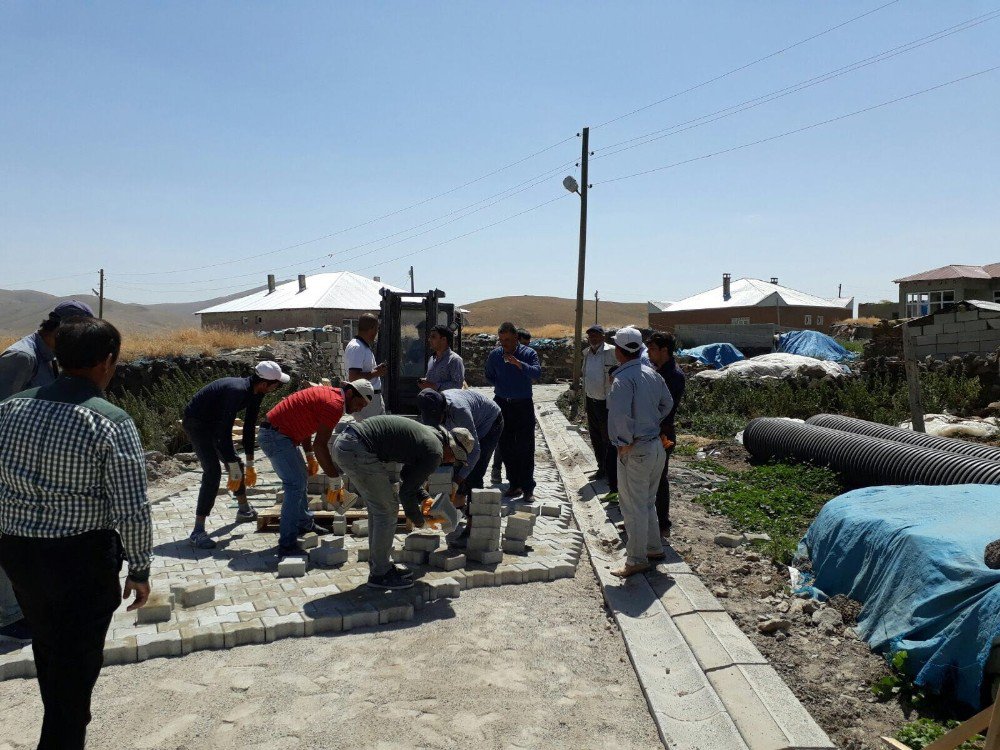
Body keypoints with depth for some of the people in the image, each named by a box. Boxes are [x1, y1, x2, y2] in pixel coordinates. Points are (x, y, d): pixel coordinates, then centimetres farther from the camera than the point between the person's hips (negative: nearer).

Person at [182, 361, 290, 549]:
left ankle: (244, 510, 37)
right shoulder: (237, 391, -34)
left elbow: (249, 427, 5)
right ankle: (198, 532, -18)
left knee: (236, 464, 16)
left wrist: (249, 465, 9)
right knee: (213, 472, -19)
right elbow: (225, 432, -36)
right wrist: (235, 471, -33)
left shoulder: (255, 393, -5)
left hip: (213, 422, 10)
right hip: (196, 422, -10)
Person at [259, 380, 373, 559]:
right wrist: (336, 478, -19)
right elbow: (320, 445, -24)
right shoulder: (334, 404, -20)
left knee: (301, 478, 21)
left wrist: (310, 456, 16)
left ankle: (304, 523, 38)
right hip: (276, 436, -11)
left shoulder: (329, 394, 11)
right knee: (296, 485, -14)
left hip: (275, 433, 11)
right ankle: (287, 545, -14)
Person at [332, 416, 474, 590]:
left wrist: (425, 499, 24)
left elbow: (408, 475, 32)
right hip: (357, 451, -10)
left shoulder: (428, 434, 19)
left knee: (378, 508, 20)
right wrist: (418, 520, 12)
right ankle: (380, 574, 12)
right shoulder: (435, 452, -9)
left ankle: (379, 564, 30)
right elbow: (407, 492, -5)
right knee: (387, 510, 1)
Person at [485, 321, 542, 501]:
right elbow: (489, 377, 19)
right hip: (502, 405, 4)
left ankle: (527, 488, 2)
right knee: (506, 447, 8)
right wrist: (500, 387, 5)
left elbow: (537, 373, -20)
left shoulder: (528, 353, -4)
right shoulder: (494, 355, 5)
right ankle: (514, 484, 19)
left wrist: (518, 363, -30)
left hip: (523, 405, -3)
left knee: (525, 447, -3)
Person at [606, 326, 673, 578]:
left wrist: (624, 442, -16)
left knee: (634, 508, 3)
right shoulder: (652, 373, 6)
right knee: (648, 503, 23)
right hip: (657, 446, 8)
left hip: (635, 452, -8)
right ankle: (654, 548, 35)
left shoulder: (623, 380, -20)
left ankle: (636, 560, 12)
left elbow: (620, 416, -29)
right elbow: (667, 403, 18)